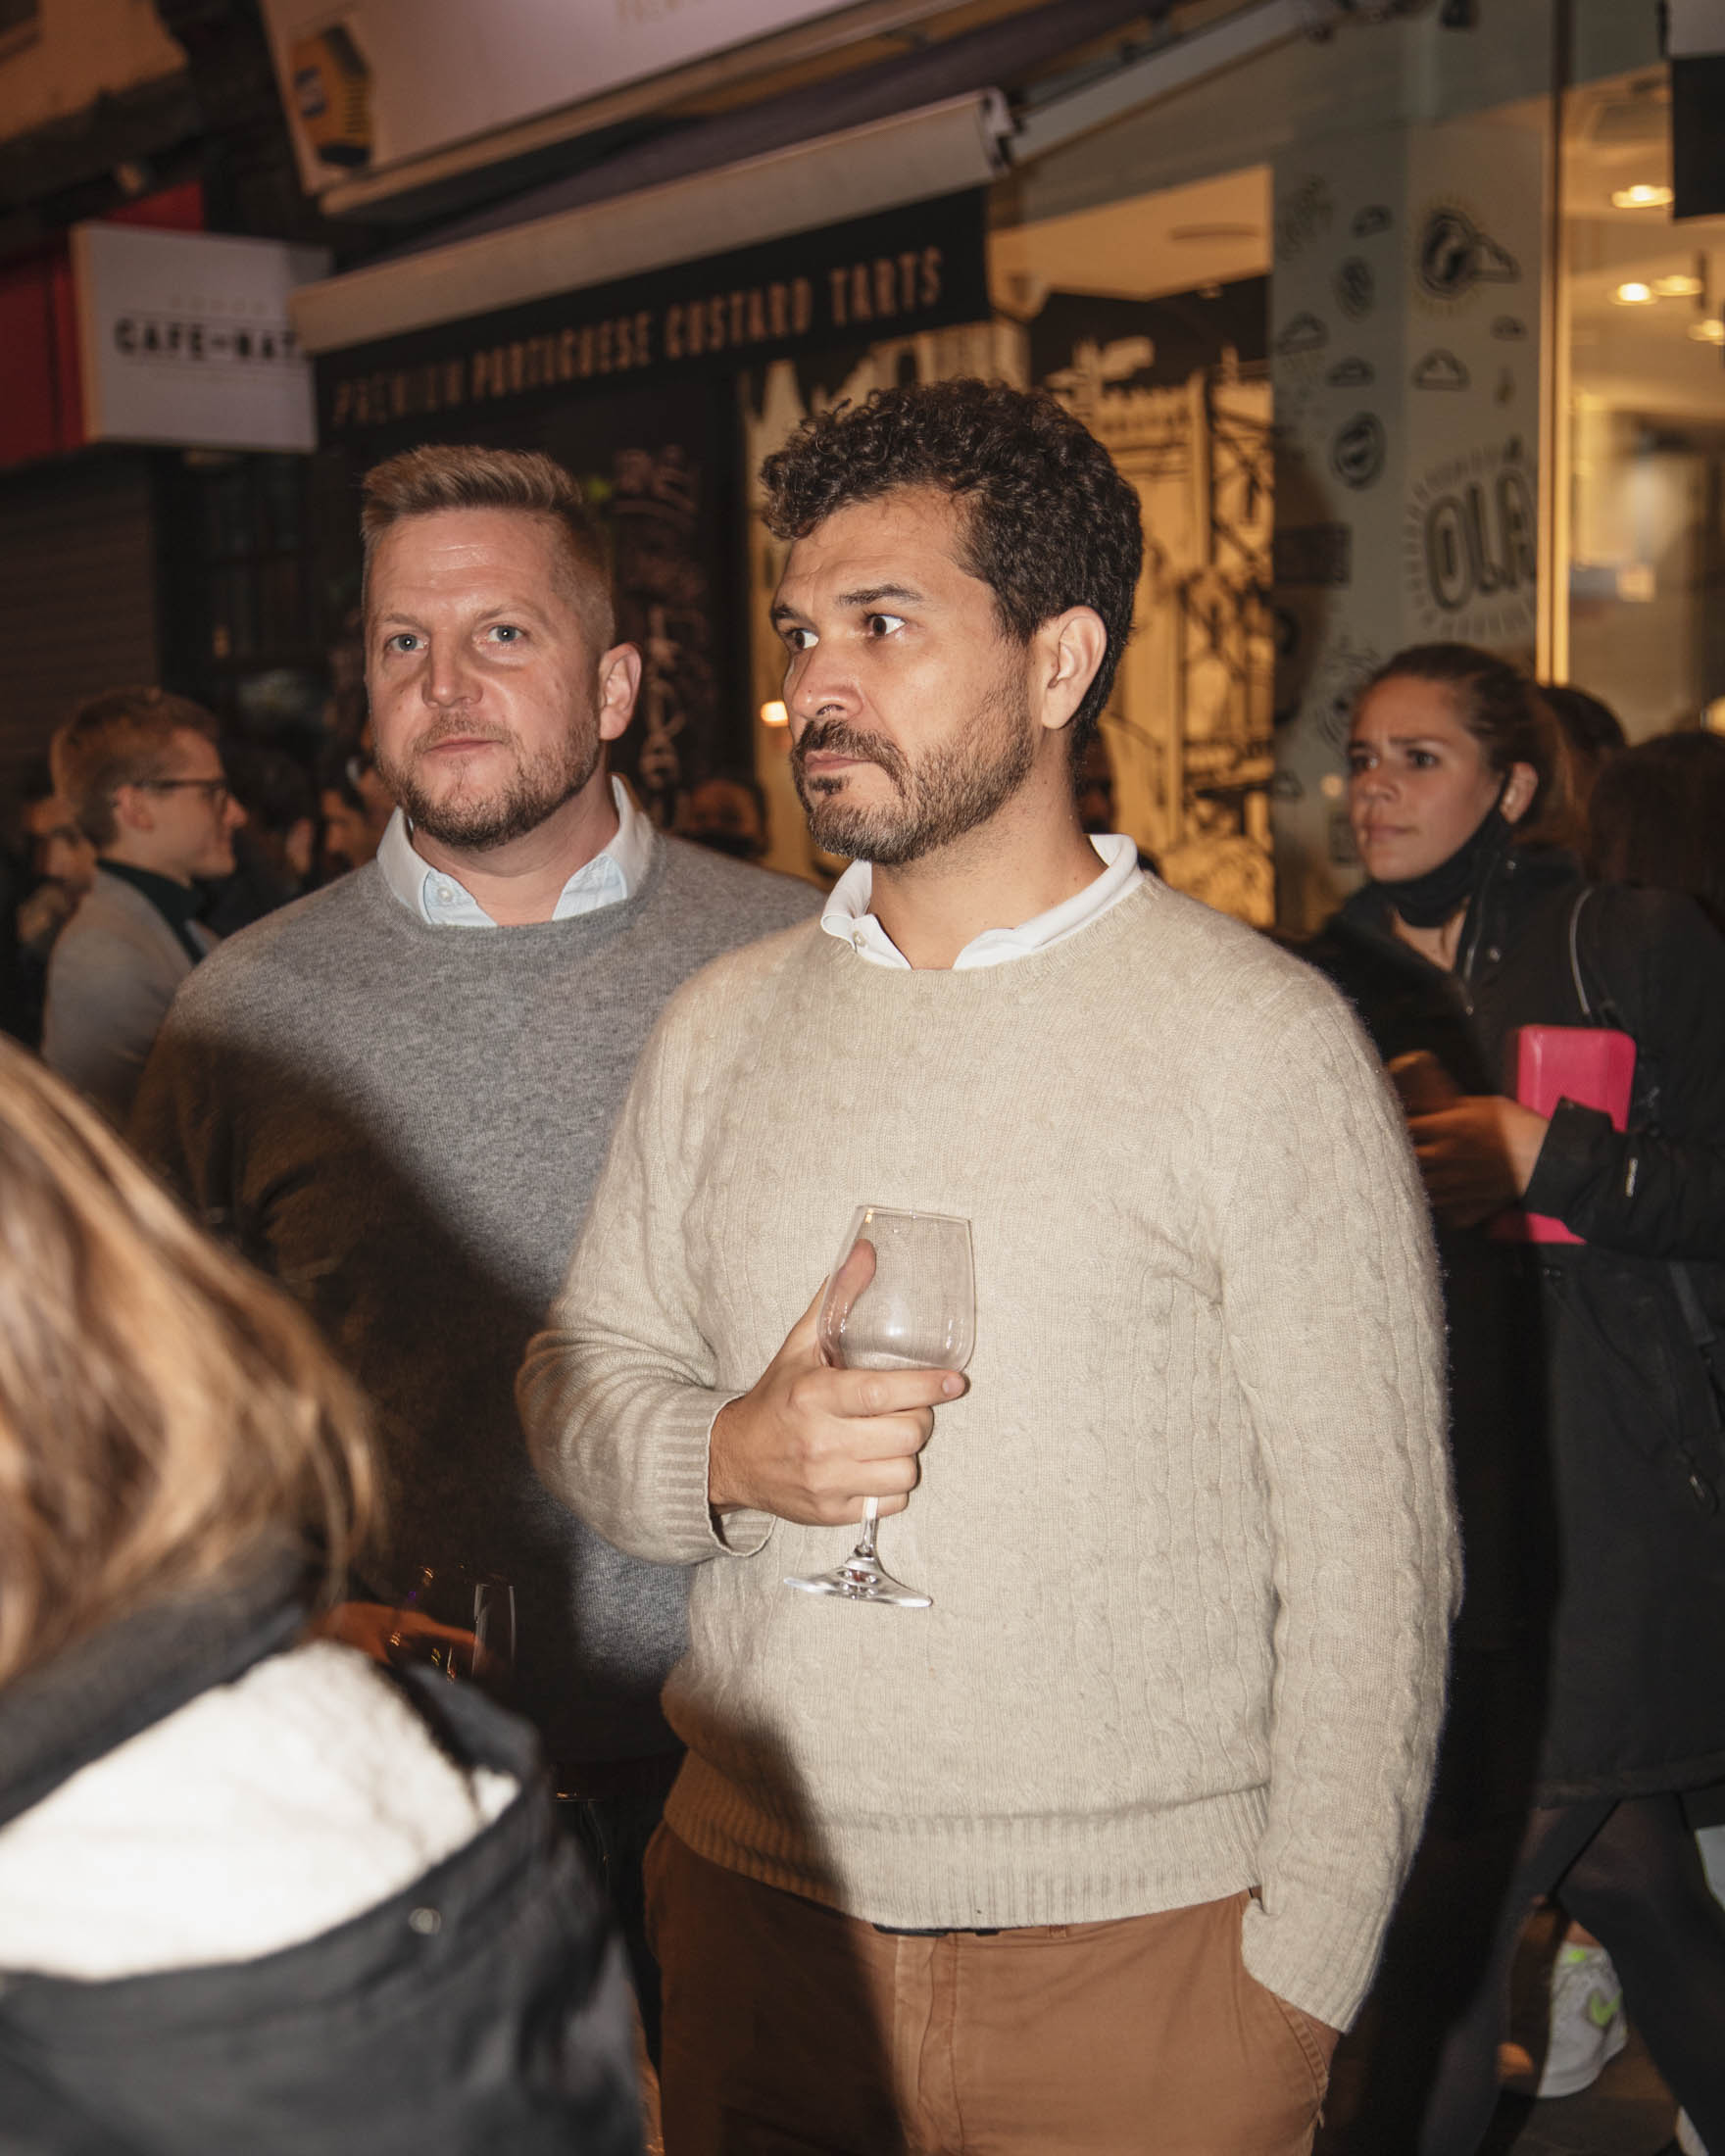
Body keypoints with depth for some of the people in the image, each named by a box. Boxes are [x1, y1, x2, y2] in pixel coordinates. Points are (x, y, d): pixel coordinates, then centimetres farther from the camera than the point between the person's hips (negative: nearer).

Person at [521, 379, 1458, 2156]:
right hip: (756, 1910, 4)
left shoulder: (1262, 1042, -10)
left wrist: (1298, 1983, -11)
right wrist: (727, 1459, -13)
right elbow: (577, 1375, 8)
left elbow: (1368, 1555, -10)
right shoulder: (721, 1026, 5)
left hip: (1142, 1944, -4)